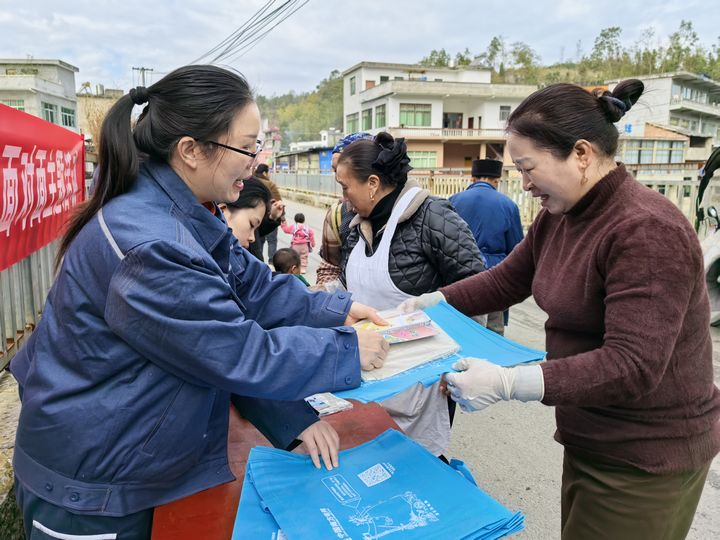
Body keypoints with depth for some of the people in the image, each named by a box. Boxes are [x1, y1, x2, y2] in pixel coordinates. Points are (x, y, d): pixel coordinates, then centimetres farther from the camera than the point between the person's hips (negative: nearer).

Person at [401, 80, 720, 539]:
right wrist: (429, 303, 0)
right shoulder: (559, 216, 3)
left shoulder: (647, 233, -25)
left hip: (645, 458, -8)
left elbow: (632, 366, -30)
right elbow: (505, 281, 10)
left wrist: (508, 384, -37)